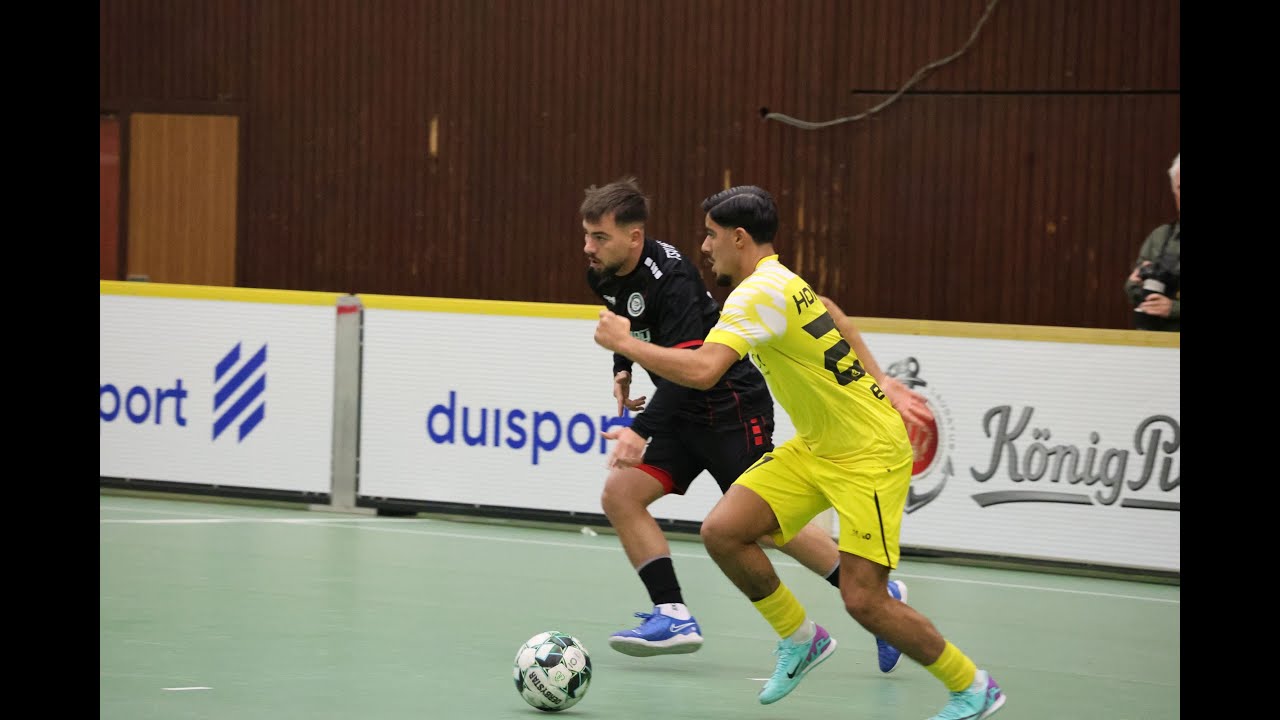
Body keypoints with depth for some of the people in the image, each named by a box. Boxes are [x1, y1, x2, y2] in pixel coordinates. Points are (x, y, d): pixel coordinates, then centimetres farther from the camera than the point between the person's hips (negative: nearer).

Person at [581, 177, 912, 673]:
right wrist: (622, 370, 9)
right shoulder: (604, 275, 0)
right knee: (619, 495, -6)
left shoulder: (672, 281, -26)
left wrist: (640, 431, -43)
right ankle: (673, 617, -5)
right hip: (681, 409, 8)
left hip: (731, 406, -8)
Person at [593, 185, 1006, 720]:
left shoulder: (759, 292, -22)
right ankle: (800, 639, 14)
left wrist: (624, 342, -21)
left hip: (869, 454, -9)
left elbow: (702, 371, -34)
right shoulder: (782, 282, 7)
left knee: (863, 600, -12)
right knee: (722, 531, -5)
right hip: (815, 448, 9)